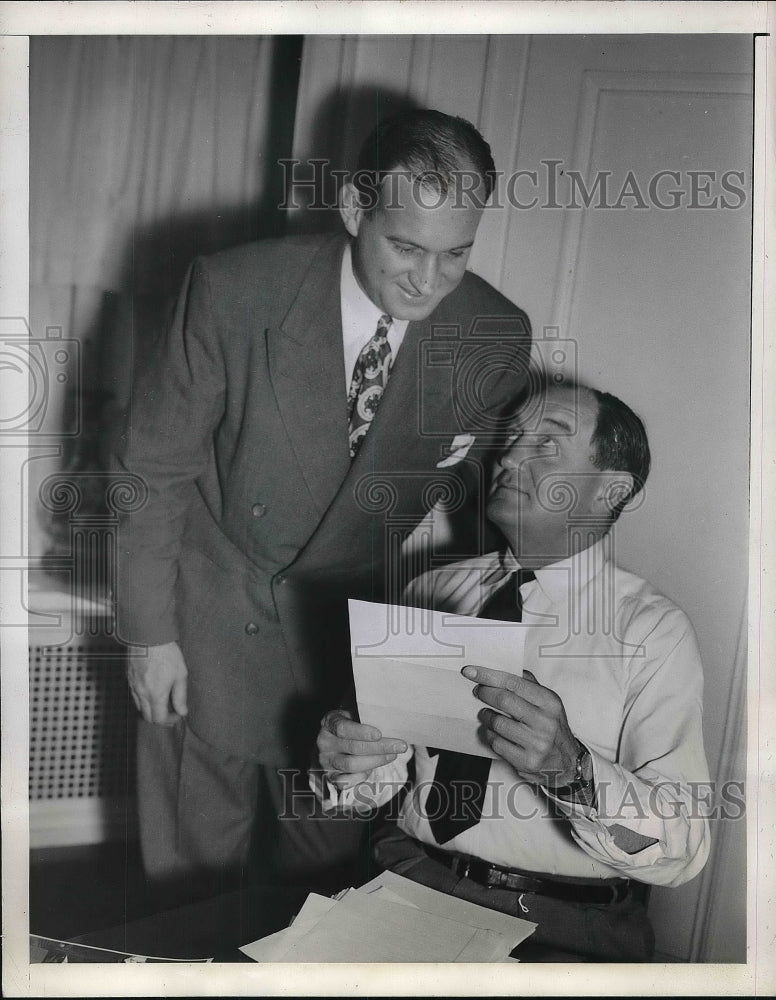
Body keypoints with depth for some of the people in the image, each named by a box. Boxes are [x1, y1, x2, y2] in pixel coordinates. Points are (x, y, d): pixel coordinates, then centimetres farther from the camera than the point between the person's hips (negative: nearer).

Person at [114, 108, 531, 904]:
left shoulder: (498, 338, -14)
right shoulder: (234, 291, -21)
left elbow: (482, 496, 0)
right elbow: (153, 469, -11)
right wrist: (150, 632, -8)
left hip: (350, 630, 2)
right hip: (212, 610, -1)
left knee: (321, 864, 18)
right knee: (198, 857, 14)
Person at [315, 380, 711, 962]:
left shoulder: (652, 630, -5)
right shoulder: (431, 592, 7)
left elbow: (683, 850, -13)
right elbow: (383, 773, 12)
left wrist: (570, 770, -30)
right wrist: (345, 765, -11)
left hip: (566, 921, -2)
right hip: (407, 879, 3)